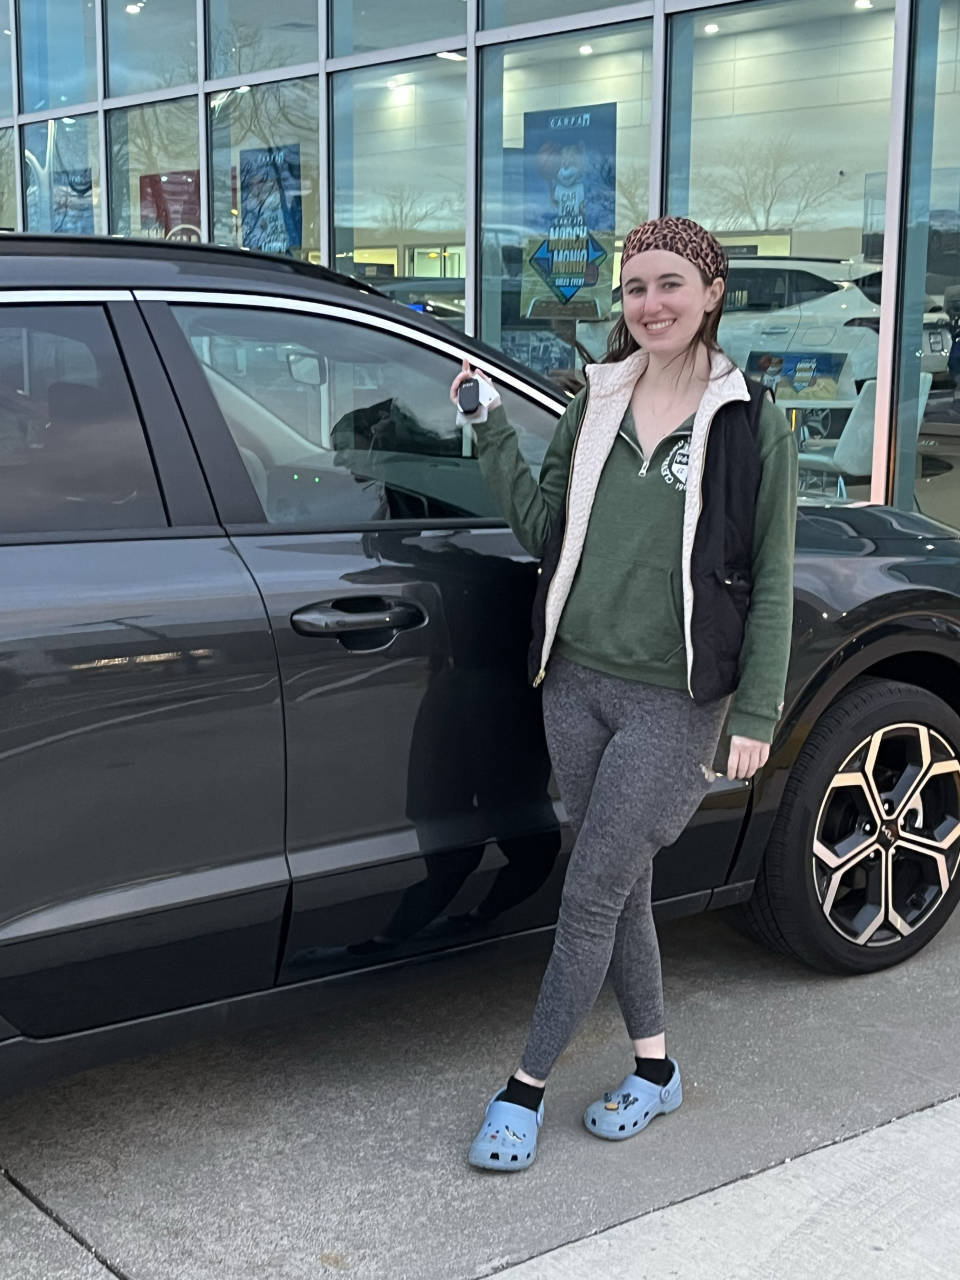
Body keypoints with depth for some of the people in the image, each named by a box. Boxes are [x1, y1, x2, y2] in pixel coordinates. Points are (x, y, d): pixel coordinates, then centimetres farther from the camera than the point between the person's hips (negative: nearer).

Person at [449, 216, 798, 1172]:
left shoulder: (750, 422, -5)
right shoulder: (596, 404, 8)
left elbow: (771, 581, -4)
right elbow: (543, 530, 7)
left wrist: (756, 712, -7)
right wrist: (492, 434, -2)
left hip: (673, 700, -5)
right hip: (576, 680, 5)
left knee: (590, 896, -2)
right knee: (619, 885, 14)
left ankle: (524, 1089, 12)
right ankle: (654, 1067, 31)